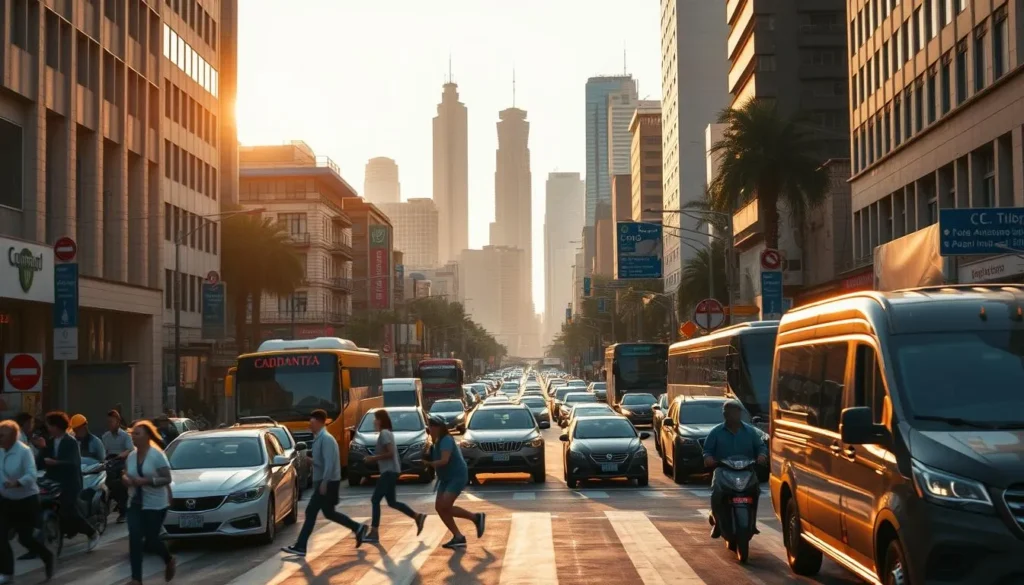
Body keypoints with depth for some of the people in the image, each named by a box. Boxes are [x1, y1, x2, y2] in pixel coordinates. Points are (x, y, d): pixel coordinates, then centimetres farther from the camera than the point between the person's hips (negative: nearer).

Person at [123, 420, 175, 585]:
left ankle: (169, 561, 32)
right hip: (135, 504, 5)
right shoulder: (131, 456, 6)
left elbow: (167, 479, -14)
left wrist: (146, 481, -25)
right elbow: (127, 477, 18)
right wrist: (125, 479, -6)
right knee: (134, 540, -8)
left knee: (151, 540, 2)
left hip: (155, 505, -5)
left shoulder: (157, 455, -12)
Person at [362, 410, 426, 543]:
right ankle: (418, 517, 16)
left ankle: (373, 533, -10)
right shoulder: (386, 433, 16)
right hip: (390, 471, 10)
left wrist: (373, 458, -17)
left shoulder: (384, 434, -14)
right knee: (392, 502, 14)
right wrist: (374, 458, 13)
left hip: (389, 472, -10)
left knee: (375, 500, -9)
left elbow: (390, 453, -22)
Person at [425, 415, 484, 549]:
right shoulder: (438, 442, 12)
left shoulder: (446, 440, -18)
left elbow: (444, 460, -30)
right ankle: (458, 537, 4)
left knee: (445, 506, -19)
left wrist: (429, 463, -23)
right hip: (446, 478, 10)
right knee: (439, 507, 0)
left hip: (457, 476, -10)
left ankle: (476, 518, -3)